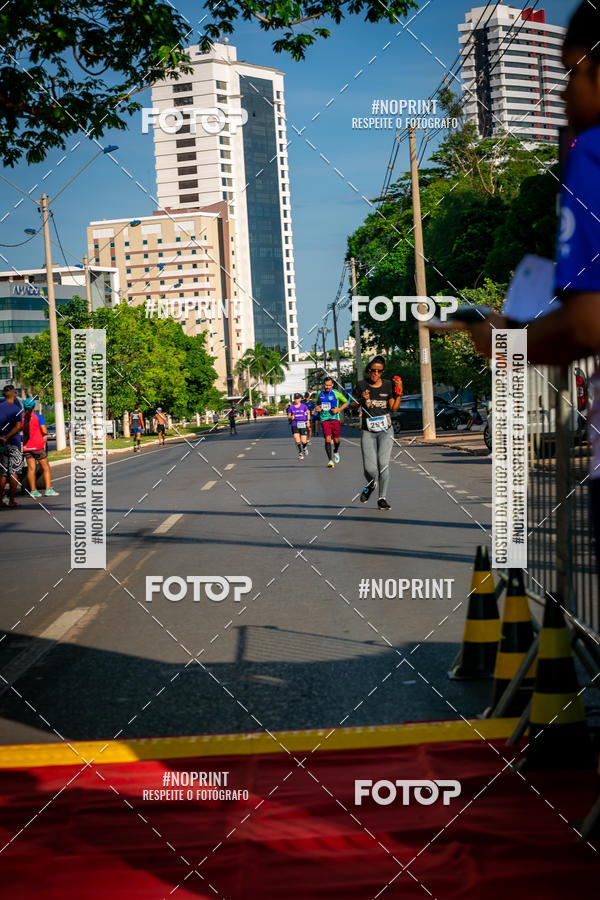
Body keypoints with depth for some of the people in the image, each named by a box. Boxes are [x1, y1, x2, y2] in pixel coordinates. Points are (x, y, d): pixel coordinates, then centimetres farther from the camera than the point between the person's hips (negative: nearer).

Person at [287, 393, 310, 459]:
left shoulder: (304, 406, 0)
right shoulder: (291, 407, 2)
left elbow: (308, 413, 16)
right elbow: (288, 416, 11)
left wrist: (308, 420, 7)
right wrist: (291, 417, -11)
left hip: (303, 425, -1)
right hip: (295, 425, 1)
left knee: (303, 441, -4)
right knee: (297, 440, -14)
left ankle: (304, 448, 32)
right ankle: (300, 452, 7)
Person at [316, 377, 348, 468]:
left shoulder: (336, 393, -3)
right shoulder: (320, 393, 7)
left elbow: (346, 402, 6)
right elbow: (317, 403, 26)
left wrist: (339, 409, -9)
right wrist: (317, 407, 3)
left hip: (335, 418, -1)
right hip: (324, 419, 1)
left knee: (336, 439, 4)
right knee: (327, 439, -12)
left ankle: (336, 452, 38)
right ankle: (330, 460, -11)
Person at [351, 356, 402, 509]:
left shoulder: (388, 385, 3)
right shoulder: (361, 385, -1)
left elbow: (393, 408, 6)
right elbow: (353, 405, 5)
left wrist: (399, 395, -9)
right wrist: (362, 400, -14)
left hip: (385, 430, 1)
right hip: (367, 432, -1)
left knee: (383, 464, -12)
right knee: (370, 469, -8)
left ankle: (382, 498, 0)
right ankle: (370, 485, 27)